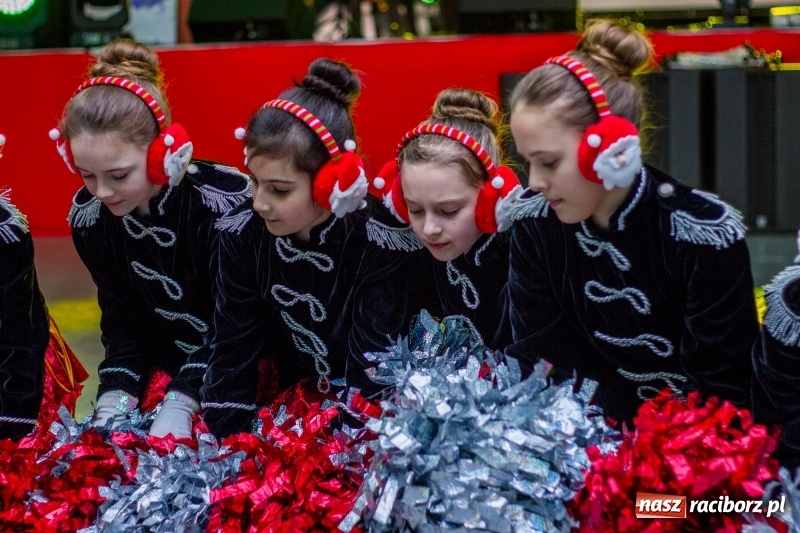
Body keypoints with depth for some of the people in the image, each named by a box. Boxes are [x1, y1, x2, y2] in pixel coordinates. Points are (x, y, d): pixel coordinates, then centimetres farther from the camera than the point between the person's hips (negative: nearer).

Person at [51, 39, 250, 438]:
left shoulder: (224, 203, -26)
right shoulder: (89, 215, -11)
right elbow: (123, 320, -2)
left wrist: (179, 405, -29)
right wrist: (115, 399, -17)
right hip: (167, 363, 5)